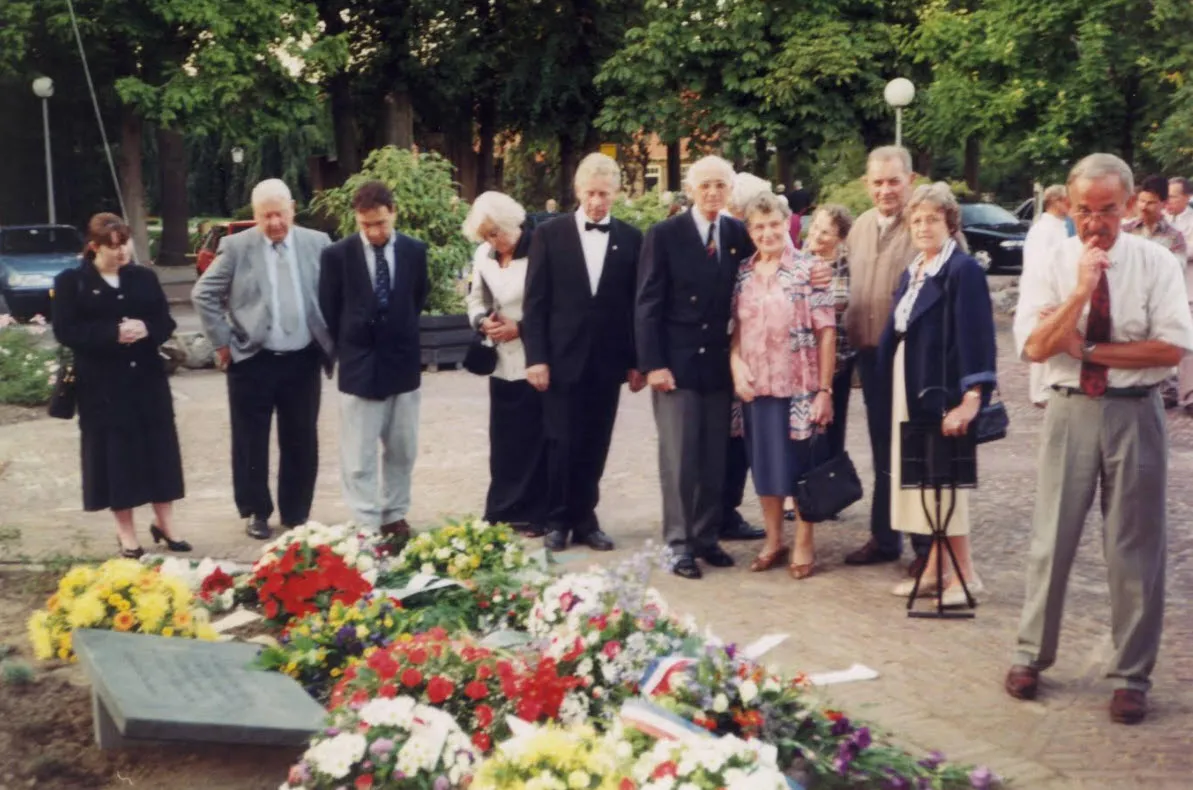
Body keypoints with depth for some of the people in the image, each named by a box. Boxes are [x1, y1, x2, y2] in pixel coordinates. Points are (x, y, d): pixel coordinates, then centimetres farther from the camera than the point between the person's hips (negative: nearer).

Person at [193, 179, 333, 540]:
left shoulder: (317, 243, 1)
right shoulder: (236, 247, -5)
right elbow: (203, 295, -2)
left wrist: (332, 340, 4)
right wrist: (223, 342, -4)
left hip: (303, 361, 2)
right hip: (253, 361, -1)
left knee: (301, 442, 9)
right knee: (251, 442, 7)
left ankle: (296, 512, 23)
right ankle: (255, 512, 22)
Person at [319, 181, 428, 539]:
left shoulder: (415, 251, 0)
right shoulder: (337, 255, -7)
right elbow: (329, 312, 2)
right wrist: (348, 351, 5)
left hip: (403, 364, 3)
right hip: (358, 366, -3)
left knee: (402, 452, 12)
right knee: (359, 458, -2)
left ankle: (394, 516, 25)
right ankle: (366, 528, 3)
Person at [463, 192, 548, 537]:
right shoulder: (483, 256, 7)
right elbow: (475, 298, 17)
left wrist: (521, 327, -16)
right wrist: (483, 321, -4)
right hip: (502, 362, 5)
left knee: (535, 440, 3)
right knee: (503, 440, 8)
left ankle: (535, 515, 12)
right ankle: (503, 512, 17)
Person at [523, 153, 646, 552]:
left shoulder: (631, 238, 4)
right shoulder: (549, 233, 1)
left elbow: (637, 304, 5)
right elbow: (535, 302, -2)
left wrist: (637, 361, 2)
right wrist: (536, 357, -8)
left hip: (608, 361, 2)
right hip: (563, 358, -1)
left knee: (594, 445, 7)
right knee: (562, 443, 3)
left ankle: (584, 519, 18)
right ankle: (558, 520, 16)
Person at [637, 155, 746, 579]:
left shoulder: (739, 234, 6)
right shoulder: (664, 235, -4)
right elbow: (648, 305, -6)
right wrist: (653, 364, -11)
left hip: (720, 364, 4)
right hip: (676, 362, -3)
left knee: (714, 458, 7)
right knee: (679, 457, -1)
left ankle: (707, 536, 18)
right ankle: (680, 543, 7)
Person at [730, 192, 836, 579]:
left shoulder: (808, 269, -7)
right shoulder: (743, 273, 6)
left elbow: (826, 332, -8)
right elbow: (736, 327, 12)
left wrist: (824, 390, -11)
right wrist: (736, 363, -7)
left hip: (798, 385, -4)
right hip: (755, 386, 4)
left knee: (798, 464, 5)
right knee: (763, 464, 11)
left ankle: (803, 544, 18)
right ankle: (773, 540, 24)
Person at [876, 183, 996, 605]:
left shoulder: (964, 270, -12)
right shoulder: (911, 273, 14)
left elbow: (975, 336, -20)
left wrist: (971, 398, -27)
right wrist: (892, 394, 14)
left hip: (941, 393, -8)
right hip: (909, 393, 8)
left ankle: (964, 575, 5)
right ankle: (937, 569, 21)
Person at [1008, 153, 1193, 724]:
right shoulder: (1051, 266, 0)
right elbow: (1035, 346, -11)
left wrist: (1087, 349, -13)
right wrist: (1081, 290, -22)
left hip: (1135, 414, -1)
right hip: (1071, 412, 1)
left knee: (1135, 549, 5)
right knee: (1051, 541, 8)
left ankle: (1131, 677, 18)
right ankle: (1031, 656, 25)